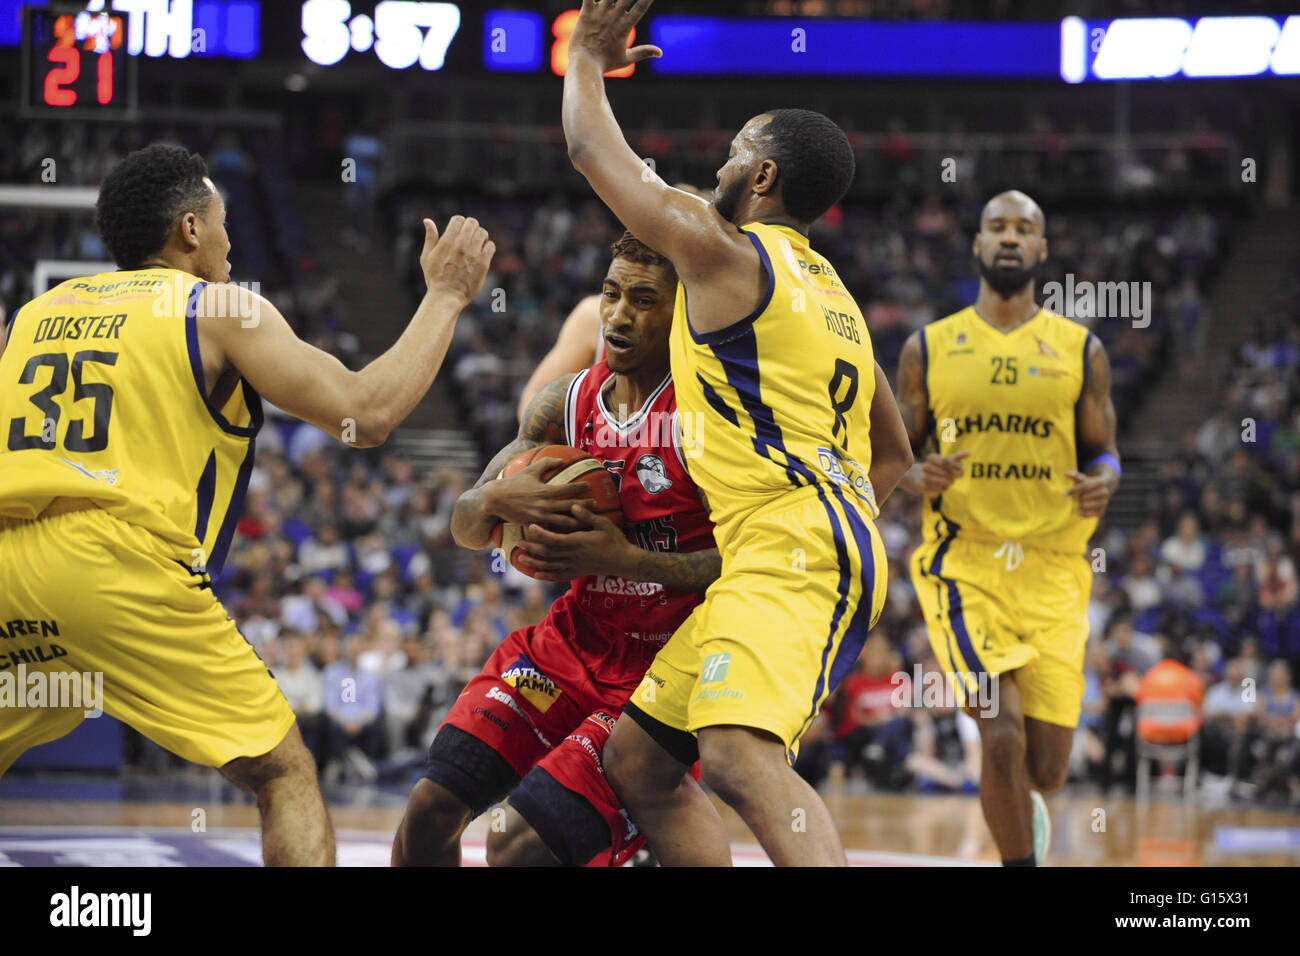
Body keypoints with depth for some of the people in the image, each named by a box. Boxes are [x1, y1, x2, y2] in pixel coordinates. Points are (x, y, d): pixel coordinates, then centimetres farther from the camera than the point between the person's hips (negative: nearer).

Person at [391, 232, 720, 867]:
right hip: (572, 643, 6)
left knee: (519, 846, -20)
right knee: (431, 808, -5)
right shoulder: (567, 404, 4)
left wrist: (626, 559, -27)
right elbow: (465, 527, 9)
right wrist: (496, 499, -15)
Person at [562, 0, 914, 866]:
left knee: (738, 755, -31)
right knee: (636, 760, 13)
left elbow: (593, 151, 7)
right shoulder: (830, 292, 24)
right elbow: (896, 461, 28)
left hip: (788, 550, -10)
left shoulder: (723, 250, -3)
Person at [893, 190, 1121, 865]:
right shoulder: (929, 347, 7)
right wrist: (917, 477, -12)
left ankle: (1019, 803, 38)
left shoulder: (1080, 351, 8)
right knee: (1003, 733, -21)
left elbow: (1103, 452, 12)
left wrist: (1102, 483, -12)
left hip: (1053, 569, 1)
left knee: (1046, 768, 1)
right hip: (963, 561, -1)